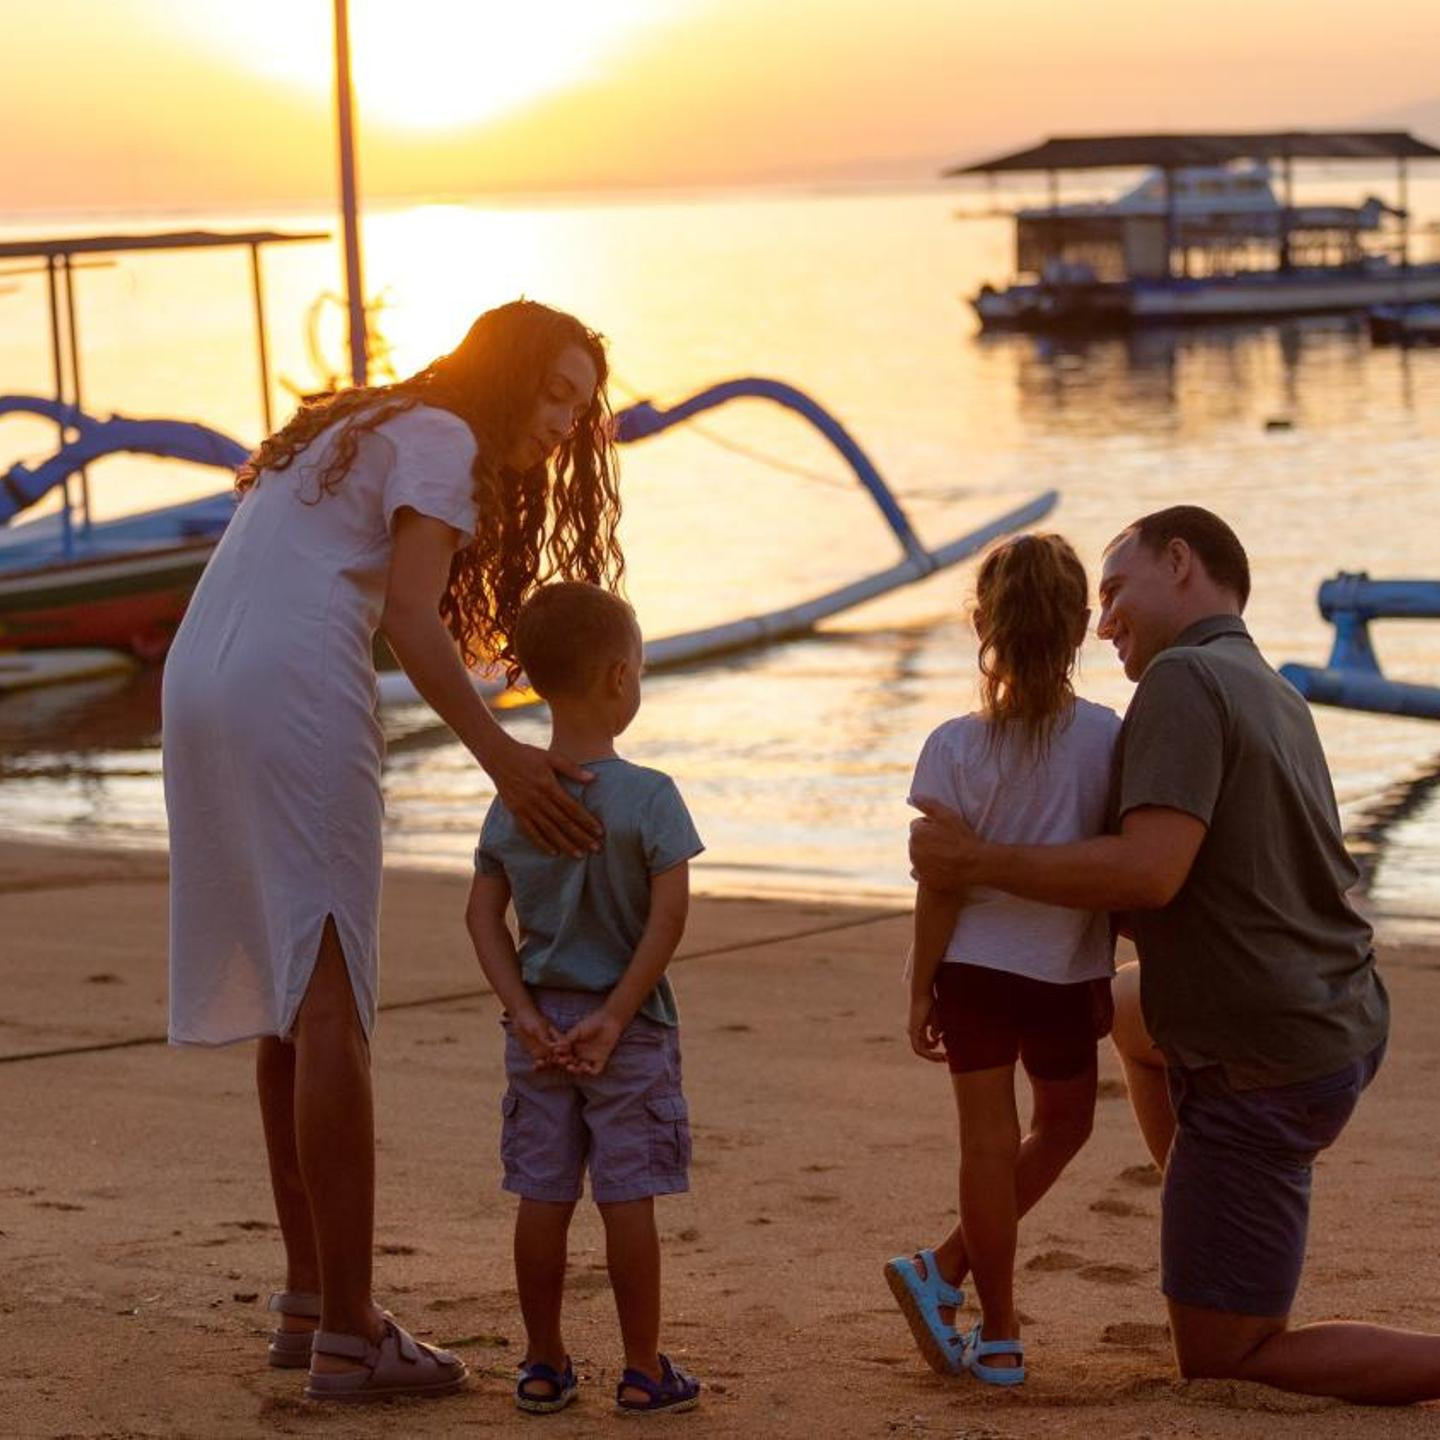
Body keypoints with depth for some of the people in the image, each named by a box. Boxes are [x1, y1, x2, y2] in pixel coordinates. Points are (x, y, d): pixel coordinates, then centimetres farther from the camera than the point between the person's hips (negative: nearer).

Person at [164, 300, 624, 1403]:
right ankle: (347, 1332, -10)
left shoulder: (364, 429, 28)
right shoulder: (441, 438, -2)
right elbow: (412, 615, -15)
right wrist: (501, 756, -23)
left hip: (200, 692, 10)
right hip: (294, 694, -9)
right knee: (330, 1007, -9)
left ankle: (309, 1300, 19)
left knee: (285, 1001, 14)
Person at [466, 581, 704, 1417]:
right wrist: (614, 1018, -14)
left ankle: (545, 1364, 15)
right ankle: (643, 1371, 7)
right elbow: (669, 916, -19)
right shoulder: (649, 798, -13)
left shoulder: (513, 800, 1)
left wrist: (526, 1016, -3)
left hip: (540, 1026, 4)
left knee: (543, 1196, 8)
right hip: (632, 1030, -4)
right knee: (628, 1198, 1)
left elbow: (485, 915, 0)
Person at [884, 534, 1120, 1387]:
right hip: (1069, 972, 1)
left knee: (990, 1142, 6)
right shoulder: (1111, 739, -8)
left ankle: (999, 1334, 11)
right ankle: (947, 1271, 21)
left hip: (976, 967, -1)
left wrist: (920, 991, 2)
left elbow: (942, 887, -8)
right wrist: (1108, 976, 11)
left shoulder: (958, 749, -10)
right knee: (1064, 1125, 22)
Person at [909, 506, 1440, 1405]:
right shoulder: (1276, 698, 13)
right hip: (1341, 1028, 9)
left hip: (1262, 1073, -9)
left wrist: (978, 862, -16)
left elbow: (1148, 872, -27)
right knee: (1133, 1021, 38)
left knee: (1221, 1360, 2)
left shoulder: (1184, 680, -16)